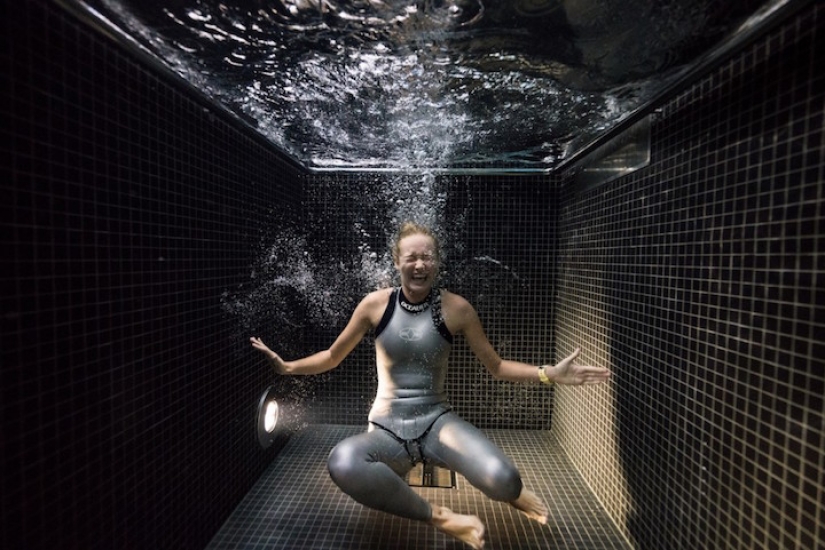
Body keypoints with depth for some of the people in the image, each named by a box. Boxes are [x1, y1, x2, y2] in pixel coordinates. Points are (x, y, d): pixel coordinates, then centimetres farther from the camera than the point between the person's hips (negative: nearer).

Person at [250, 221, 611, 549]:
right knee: (342, 462, -35)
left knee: (501, 480, -29)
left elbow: (496, 366, 4)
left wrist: (550, 374, -8)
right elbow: (332, 357, 8)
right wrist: (286, 366, -4)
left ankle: (512, 493, 13)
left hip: (437, 422, 0)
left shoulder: (456, 308, -5)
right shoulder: (375, 304, -5)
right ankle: (441, 518, -12)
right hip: (387, 431, 1)